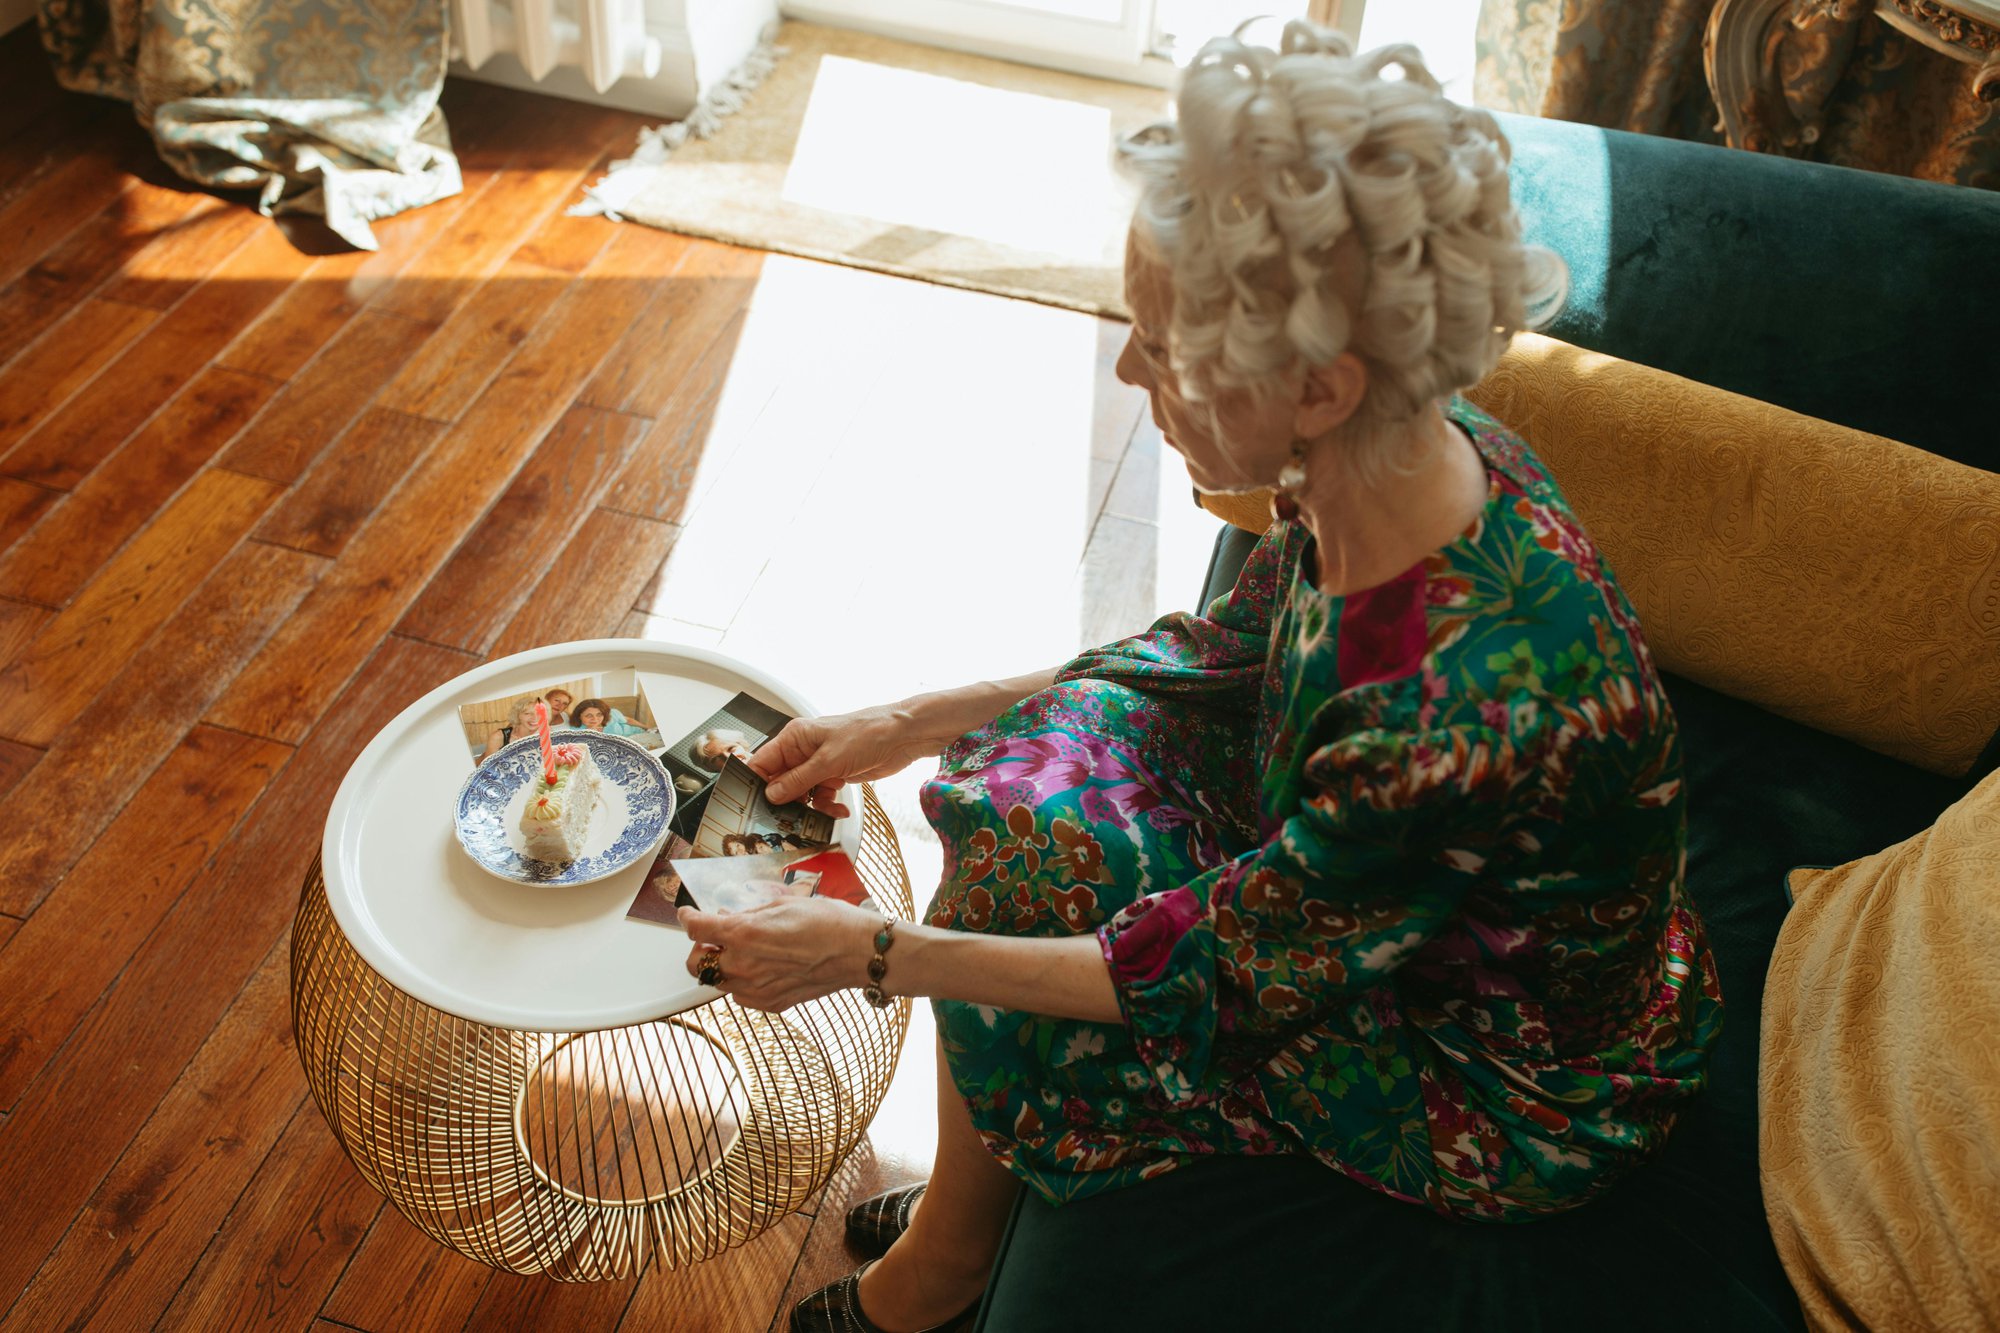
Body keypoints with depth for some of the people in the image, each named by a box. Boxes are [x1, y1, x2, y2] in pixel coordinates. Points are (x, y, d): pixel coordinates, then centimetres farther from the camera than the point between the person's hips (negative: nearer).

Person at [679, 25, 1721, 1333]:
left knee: (1031, 873, -10)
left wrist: (872, 953, -18)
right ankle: (964, 1209, 21)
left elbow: (1206, 972, -27)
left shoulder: (1454, 711, -41)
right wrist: (913, 722, -1)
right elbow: (1225, 651, 1)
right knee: (1051, 745, -2)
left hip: (1517, 1094, -7)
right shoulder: (1410, 451, -16)